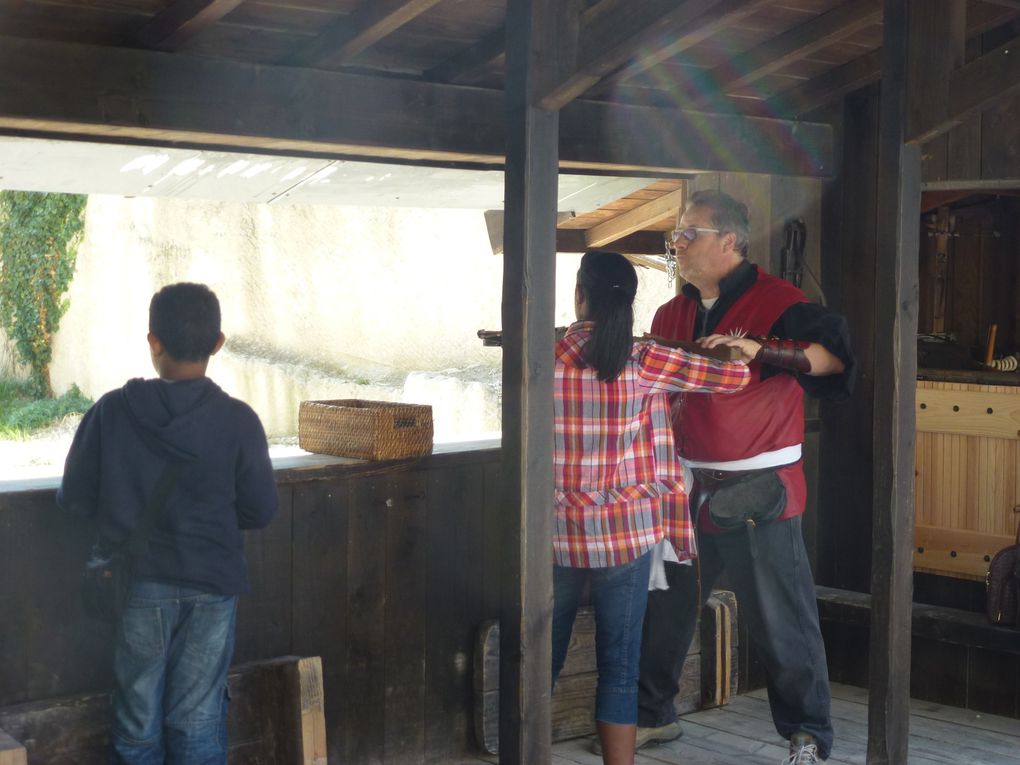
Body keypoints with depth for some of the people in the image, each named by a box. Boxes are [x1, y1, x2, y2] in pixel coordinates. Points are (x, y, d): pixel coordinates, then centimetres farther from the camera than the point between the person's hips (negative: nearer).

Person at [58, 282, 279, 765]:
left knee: (138, 724, 12)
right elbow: (261, 511, -5)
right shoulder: (237, 420, -10)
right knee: (198, 724, 9)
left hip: (139, 585, 0)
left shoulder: (111, 412, -9)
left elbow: (74, 500, -5)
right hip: (210, 587, 0)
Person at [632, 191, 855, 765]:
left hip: (759, 490, -6)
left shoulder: (774, 301, -8)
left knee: (781, 620, 0)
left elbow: (836, 354, -18)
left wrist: (758, 348, -27)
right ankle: (653, 716, 29)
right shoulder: (673, 315, 14)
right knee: (663, 607, 13)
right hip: (688, 488, 7)